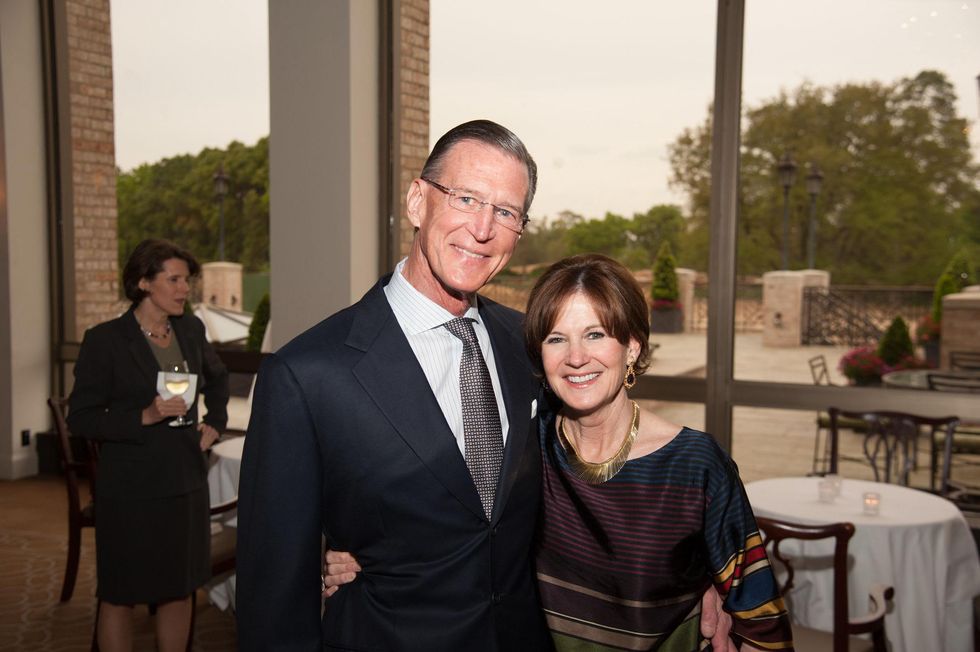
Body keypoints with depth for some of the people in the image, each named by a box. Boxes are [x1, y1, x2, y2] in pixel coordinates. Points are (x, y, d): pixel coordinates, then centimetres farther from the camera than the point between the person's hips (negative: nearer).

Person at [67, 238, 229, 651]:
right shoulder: (104, 340, -10)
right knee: (120, 596, 8)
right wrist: (143, 417, -21)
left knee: (179, 590, 14)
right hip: (131, 489, -5)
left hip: (185, 482, 5)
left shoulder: (191, 331, 5)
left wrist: (216, 422, 11)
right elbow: (80, 418, -10)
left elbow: (217, 379, 24)